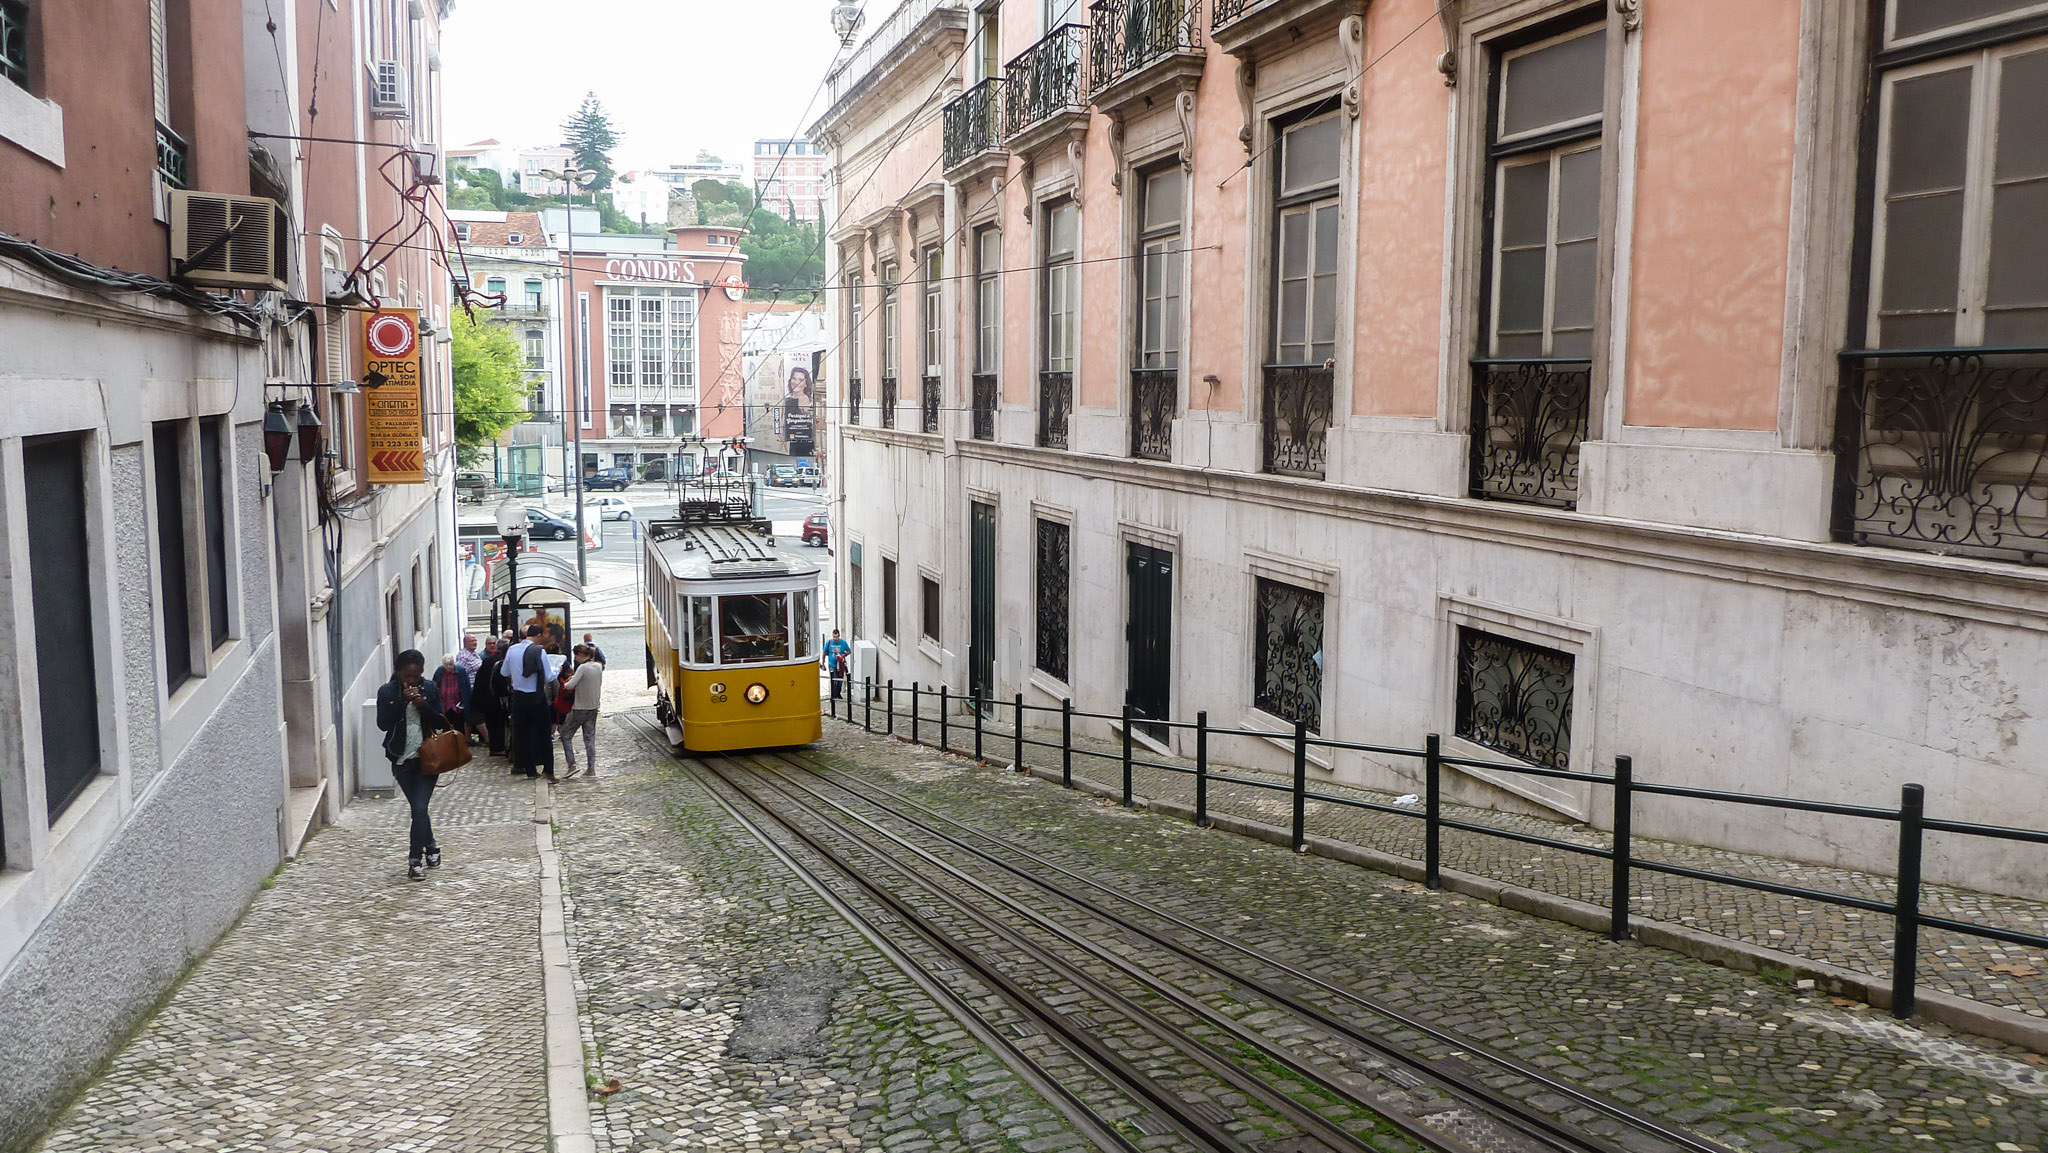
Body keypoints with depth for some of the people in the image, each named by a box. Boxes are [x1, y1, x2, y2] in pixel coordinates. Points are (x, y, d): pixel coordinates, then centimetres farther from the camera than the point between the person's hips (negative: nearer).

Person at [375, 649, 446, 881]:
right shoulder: (387, 692, -2)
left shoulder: (428, 690, 0)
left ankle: (415, 861, -4)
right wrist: (402, 701, -21)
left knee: (419, 809, -9)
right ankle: (431, 847, 32)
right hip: (402, 760, 1)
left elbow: (440, 723, -3)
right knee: (418, 808, 12)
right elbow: (383, 723, -13)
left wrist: (422, 704, -17)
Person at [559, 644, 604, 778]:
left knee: (565, 735, 6)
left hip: (579, 708, -7)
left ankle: (572, 765, -4)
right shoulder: (598, 667, 4)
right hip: (593, 707, 7)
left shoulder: (582, 668, -18)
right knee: (590, 737, 11)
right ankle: (591, 768, 10)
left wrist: (565, 684, -2)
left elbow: (570, 685, -25)